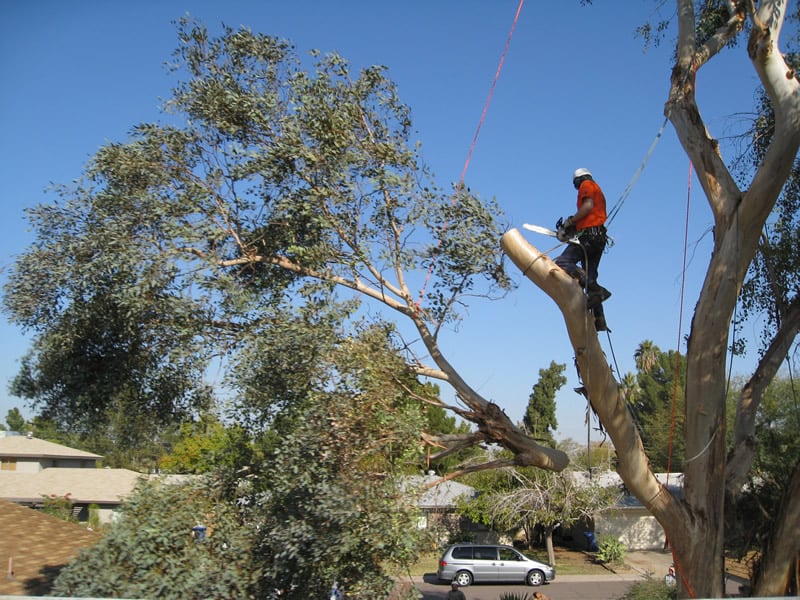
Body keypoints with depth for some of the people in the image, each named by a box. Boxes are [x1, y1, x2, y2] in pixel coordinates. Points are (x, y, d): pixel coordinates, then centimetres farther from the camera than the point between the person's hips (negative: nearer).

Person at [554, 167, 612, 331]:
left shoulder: (586, 185, 4)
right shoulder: (598, 192, 32)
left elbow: (588, 206, -14)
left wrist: (570, 221, -7)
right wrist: (573, 228, 19)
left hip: (589, 235, -10)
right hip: (599, 236, 10)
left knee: (562, 263, -18)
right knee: (590, 276, 8)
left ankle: (594, 288, -36)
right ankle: (599, 320, 0)